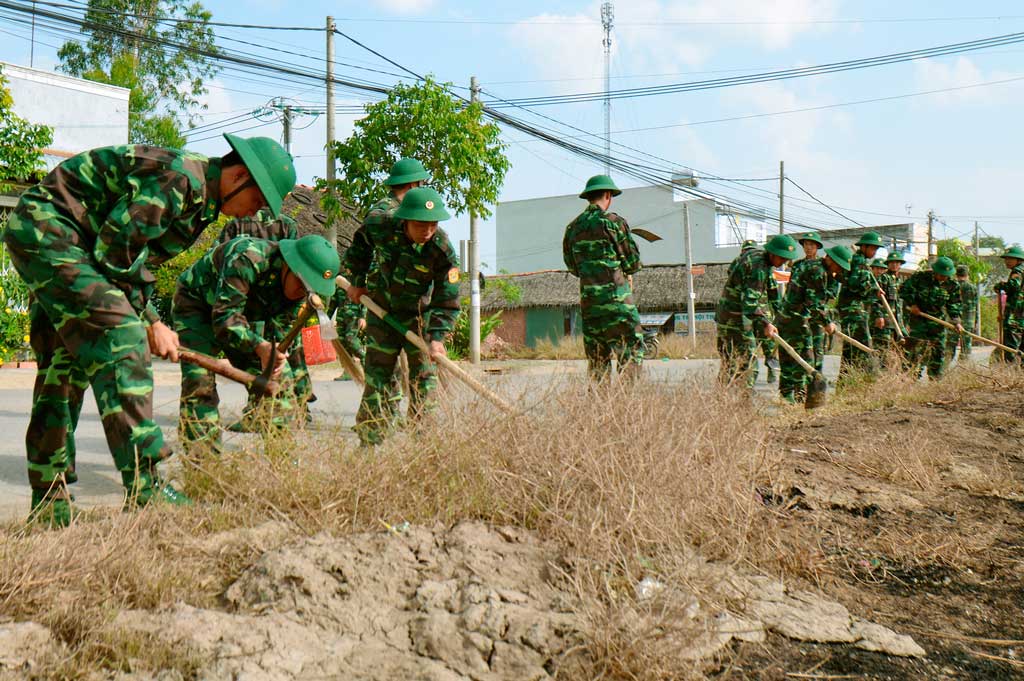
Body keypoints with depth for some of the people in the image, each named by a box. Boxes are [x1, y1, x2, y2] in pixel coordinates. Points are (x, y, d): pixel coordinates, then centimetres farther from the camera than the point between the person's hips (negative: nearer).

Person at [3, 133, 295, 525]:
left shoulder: (199, 199, 10)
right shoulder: (178, 177, -22)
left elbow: (136, 260, 12)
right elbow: (114, 252, -22)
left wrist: (150, 322, 3)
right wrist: (150, 321, -13)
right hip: (48, 229, -11)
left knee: (66, 364, 10)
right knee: (121, 343, -19)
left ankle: (49, 502, 17)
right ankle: (144, 491, -21)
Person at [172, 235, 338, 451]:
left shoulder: (297, 288, -16)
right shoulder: (246, 259, -38)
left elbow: (278, 329, -12)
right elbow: (225, 317, -39)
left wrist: (274, 354, -34)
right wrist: (259, 346, -52)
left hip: (244, 313, 6)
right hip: (196, 303, -6)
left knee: (280, 377, -3)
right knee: (199, 383, -20)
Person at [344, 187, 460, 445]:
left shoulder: (442, 250, -24)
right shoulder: (381, 228, -19)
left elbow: (447, 299, -21)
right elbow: (360, 241, 7)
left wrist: (437, 337, -32)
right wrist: (357, 281, 8)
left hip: (420, 316, -1)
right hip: (382, 312, 1)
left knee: (424, 378, -4)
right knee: (377, 376, 4)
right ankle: (370, 441, 14)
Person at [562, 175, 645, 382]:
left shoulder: (572, 228, 11)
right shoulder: (614, 222, -6)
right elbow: (633, 263, -2)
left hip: (588, 300, 6)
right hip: (616, 298, -6)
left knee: (597, 357, 12)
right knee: (631, 352, -2)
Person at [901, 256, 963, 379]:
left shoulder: (952, 285, -2)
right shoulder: (920, 277, -12)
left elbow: (953, 305, 3)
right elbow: (905, 289, -3)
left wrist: (956, 322, -7)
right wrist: (912, 304, -13)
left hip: (938, 320, 4)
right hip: (918, 316, -4)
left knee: (939, 350, 6)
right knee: (915, 347, -9)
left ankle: (936, 378, 16)